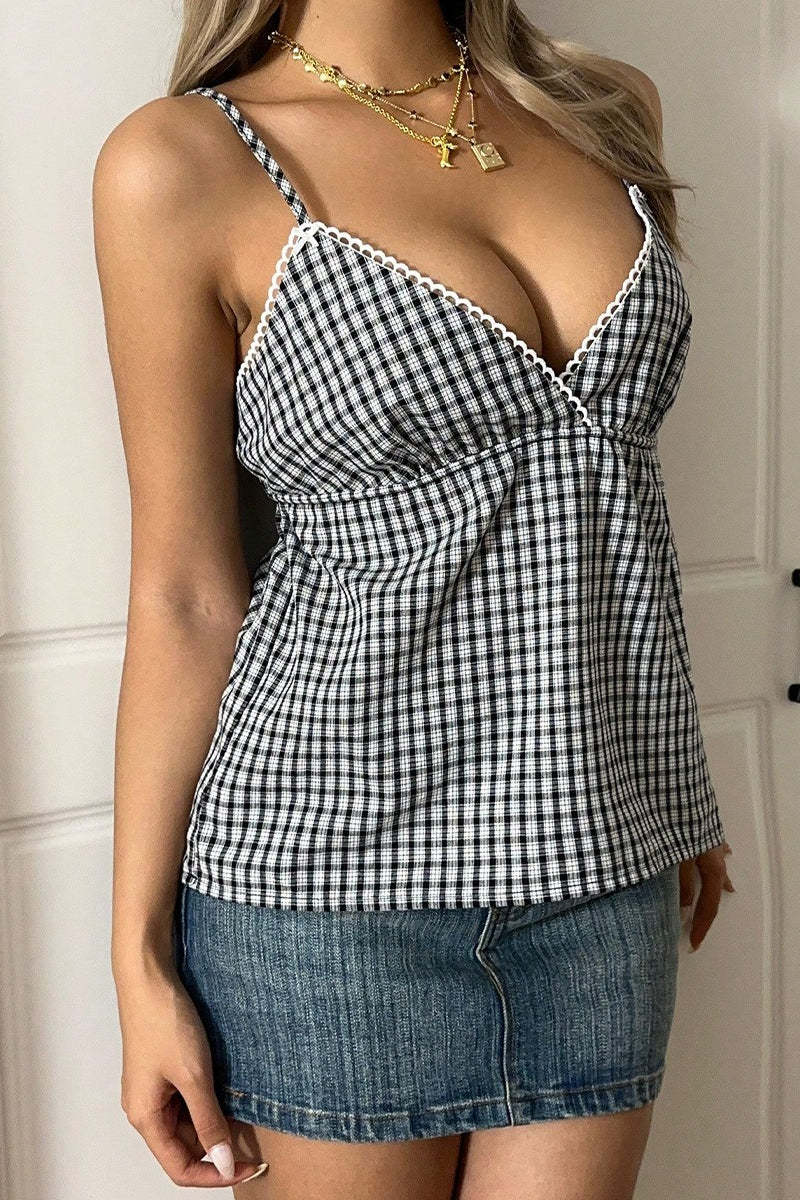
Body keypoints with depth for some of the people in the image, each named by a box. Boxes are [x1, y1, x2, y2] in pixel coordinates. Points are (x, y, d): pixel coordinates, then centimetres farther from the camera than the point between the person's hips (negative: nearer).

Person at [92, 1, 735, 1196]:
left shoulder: (605, 109, 7)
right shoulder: (184, 163, -8)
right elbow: (184, 594, -6)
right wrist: (141, 957, -5)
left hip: (605, 866, 5)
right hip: (336, 874, -4)